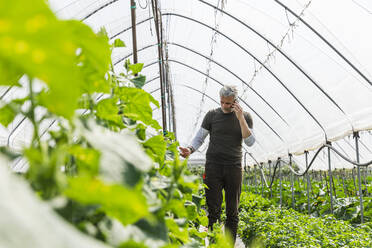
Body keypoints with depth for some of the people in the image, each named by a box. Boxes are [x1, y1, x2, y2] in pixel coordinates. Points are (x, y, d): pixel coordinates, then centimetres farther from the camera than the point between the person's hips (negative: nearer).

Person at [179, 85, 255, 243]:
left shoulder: (245, 117, 8)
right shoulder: (212, 115, 7)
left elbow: (250, 142, -2)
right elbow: (200, 137, 10)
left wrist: (240, 118, -9)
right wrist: (190, 149, -10)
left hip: (234, 168, 1)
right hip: (213, 166, -1)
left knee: (232, 211, 3)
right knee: (213, 209, -5)